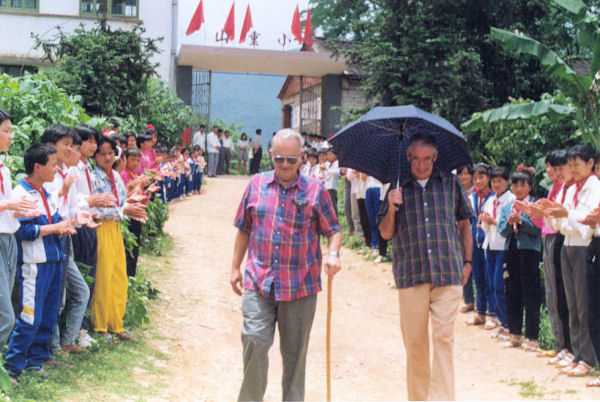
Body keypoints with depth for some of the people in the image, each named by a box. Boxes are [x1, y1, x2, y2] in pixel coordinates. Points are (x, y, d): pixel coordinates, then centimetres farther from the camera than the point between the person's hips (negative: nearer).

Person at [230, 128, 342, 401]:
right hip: (258, 282, 1)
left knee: (295, 351, 8)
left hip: (300, 286, -1)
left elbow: (333, 230, 5)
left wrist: (333, 254, -15)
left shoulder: (315, 190, 1)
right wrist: (235, 268, 14)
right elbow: (244, 229, 16)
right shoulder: (256, 185, 7)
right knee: (254, 340, -10)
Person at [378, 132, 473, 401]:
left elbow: (464, 223, 17)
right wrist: (392, 208, -10)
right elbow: (385, 233, 8)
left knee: (443, 337, -7)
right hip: (410, 275, 1)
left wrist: (467, 261, 10)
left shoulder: (451, 184, 9)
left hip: (448, 273, 0)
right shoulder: (397, 189, 9)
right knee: (414, 341, 3)